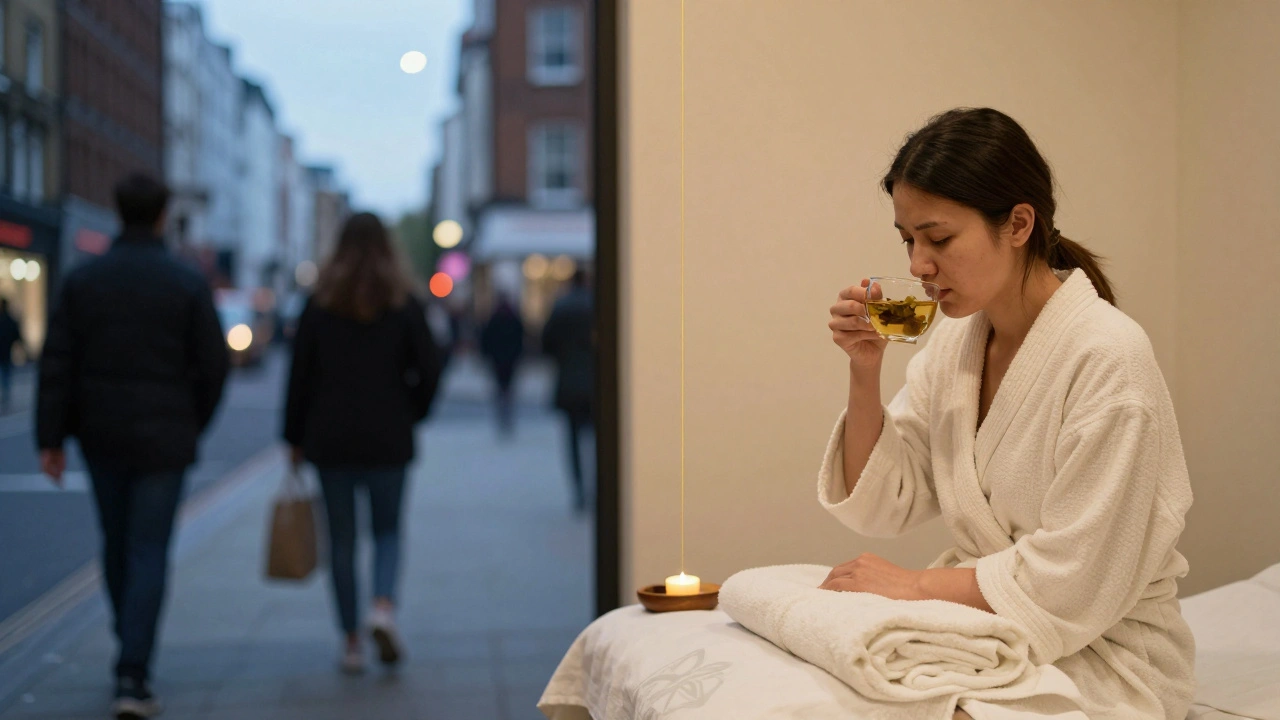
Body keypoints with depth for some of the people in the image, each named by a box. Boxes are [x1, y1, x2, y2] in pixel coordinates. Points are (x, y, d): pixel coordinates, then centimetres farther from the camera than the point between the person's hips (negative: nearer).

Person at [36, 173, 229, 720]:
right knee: (149, 552, -1)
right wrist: (193, 424, 11)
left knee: (117, 545, 18)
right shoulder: (187, 284, -7)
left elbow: (57, 363, -4)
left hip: (101, 436, 3)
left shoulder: (81, 281, 0)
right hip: (162, 439, -3)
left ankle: (133, 658, 32)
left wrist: (51, 438, -1)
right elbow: (213, 363, -6)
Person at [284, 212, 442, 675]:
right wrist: (410, 414, 12)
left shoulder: (319, 305, 0)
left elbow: (300, 375, 0)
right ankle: (384, 606, -14)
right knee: (387, 529, 13)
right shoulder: (404, 304, -1)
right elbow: (429, 370, -5)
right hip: (388, 441, 0)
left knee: (341, 539, 8)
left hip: (330, 440, 0)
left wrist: (295, 438, 7)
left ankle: (351, 641, 8)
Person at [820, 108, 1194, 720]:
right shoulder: (953, 339, 4)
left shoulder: (1108, 358, -20)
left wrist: (917, 585, -14)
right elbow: (882, 505, 4)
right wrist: (864, 370, -8)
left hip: (1095, 656, -6)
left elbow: (1073, 580, -20)